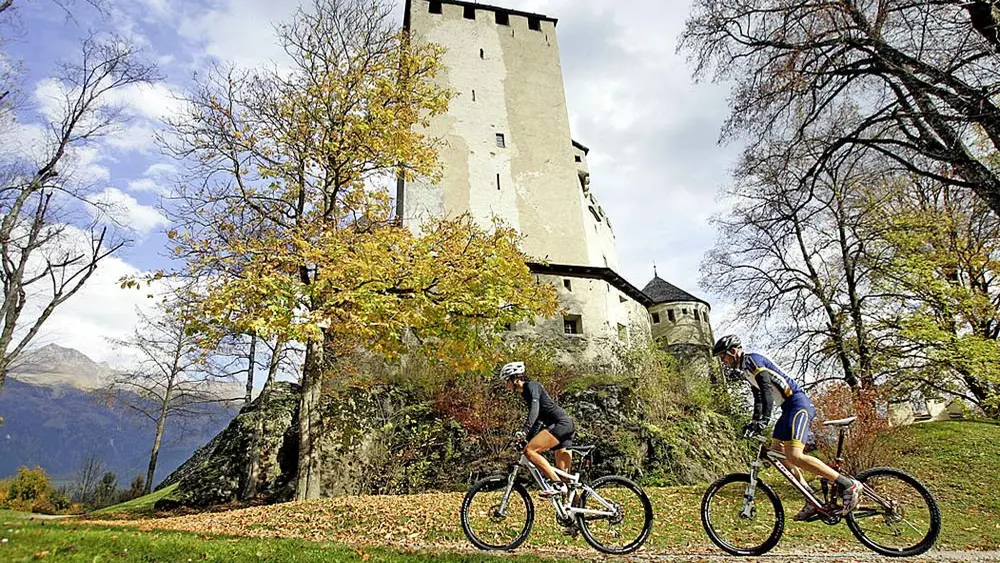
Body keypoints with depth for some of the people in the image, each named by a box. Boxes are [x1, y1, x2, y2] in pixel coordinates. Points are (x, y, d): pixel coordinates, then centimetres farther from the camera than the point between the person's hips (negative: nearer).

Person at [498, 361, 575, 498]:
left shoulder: (531, 386, -9)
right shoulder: (525, 393, 19)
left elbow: (534, 410, -26)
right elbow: (535, 417, 26)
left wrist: (524, 431, -36)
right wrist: (528, 437, 26)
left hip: (561, 423, -10)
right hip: (566, 426, 10)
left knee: (529, 450, -20)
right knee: (564, 476, 13)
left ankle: (557, 484, -18)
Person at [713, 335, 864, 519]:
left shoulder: (752, 360, -13)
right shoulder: (745, 370, 18)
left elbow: (767, 389, -25)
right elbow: (758, 399, 22)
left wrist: (764, 420, -32)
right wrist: (754, 423, 14)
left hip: (799, 404, -10)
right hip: (789, 407, 10)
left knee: (794, 456, -20)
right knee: (777, 452, 9)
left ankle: (850, 485, -11)